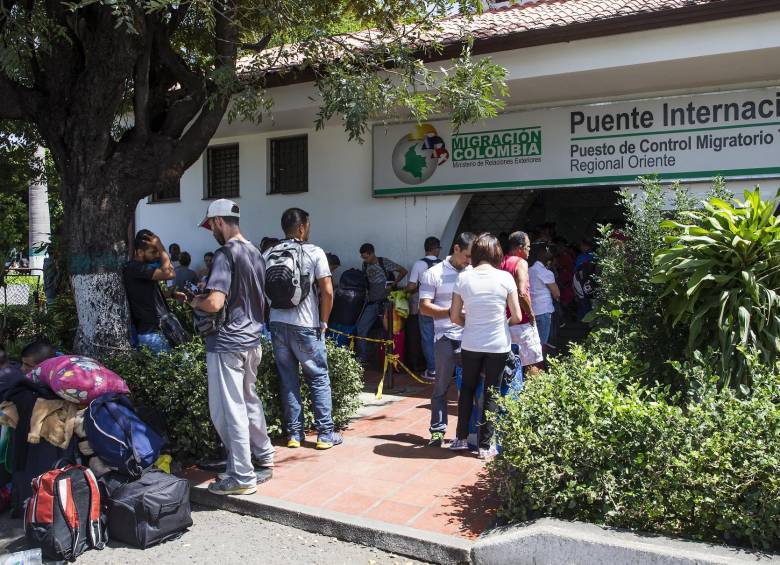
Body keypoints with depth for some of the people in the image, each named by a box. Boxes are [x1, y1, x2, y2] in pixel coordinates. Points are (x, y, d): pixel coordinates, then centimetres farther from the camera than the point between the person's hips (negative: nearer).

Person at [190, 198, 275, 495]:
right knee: (249, 400, 22)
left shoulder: (226, 254, -17)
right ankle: (264, 460, 35)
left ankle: (242, 477, 7)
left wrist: (197, 302, -6)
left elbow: (215, 303, -26)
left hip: (227, 343, -9)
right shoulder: (255, 253, 10)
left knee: (228, 410, 0)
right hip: (252, 339, 9)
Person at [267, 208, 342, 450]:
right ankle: (325, 434, 9)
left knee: (288, 380, 11)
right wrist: (323, 322, 1)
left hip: (277, 324, 4)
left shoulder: (269, 254, 6)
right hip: (306, 326, -4)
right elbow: (327, 292, -10)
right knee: (319, 378, 7)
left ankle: (294, 433, 16)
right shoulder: (314, 253, -6)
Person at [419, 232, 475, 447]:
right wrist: (452, 312, -16)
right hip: (446, 338, -3)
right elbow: (425, 307, -5)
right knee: (442, 385, 2)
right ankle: (438, 430, 10)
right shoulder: (434, 274, 0)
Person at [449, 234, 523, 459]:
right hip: (498, 345, -1)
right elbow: (517, 317, -6)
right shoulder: (505, 278, -10)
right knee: (491, 394, 10)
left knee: (467, 388, 19)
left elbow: (455, 317, -1)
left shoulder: (463, 279, -6)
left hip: (471, 345, 2)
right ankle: (485, 445, 17)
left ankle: (461, 438, 26)